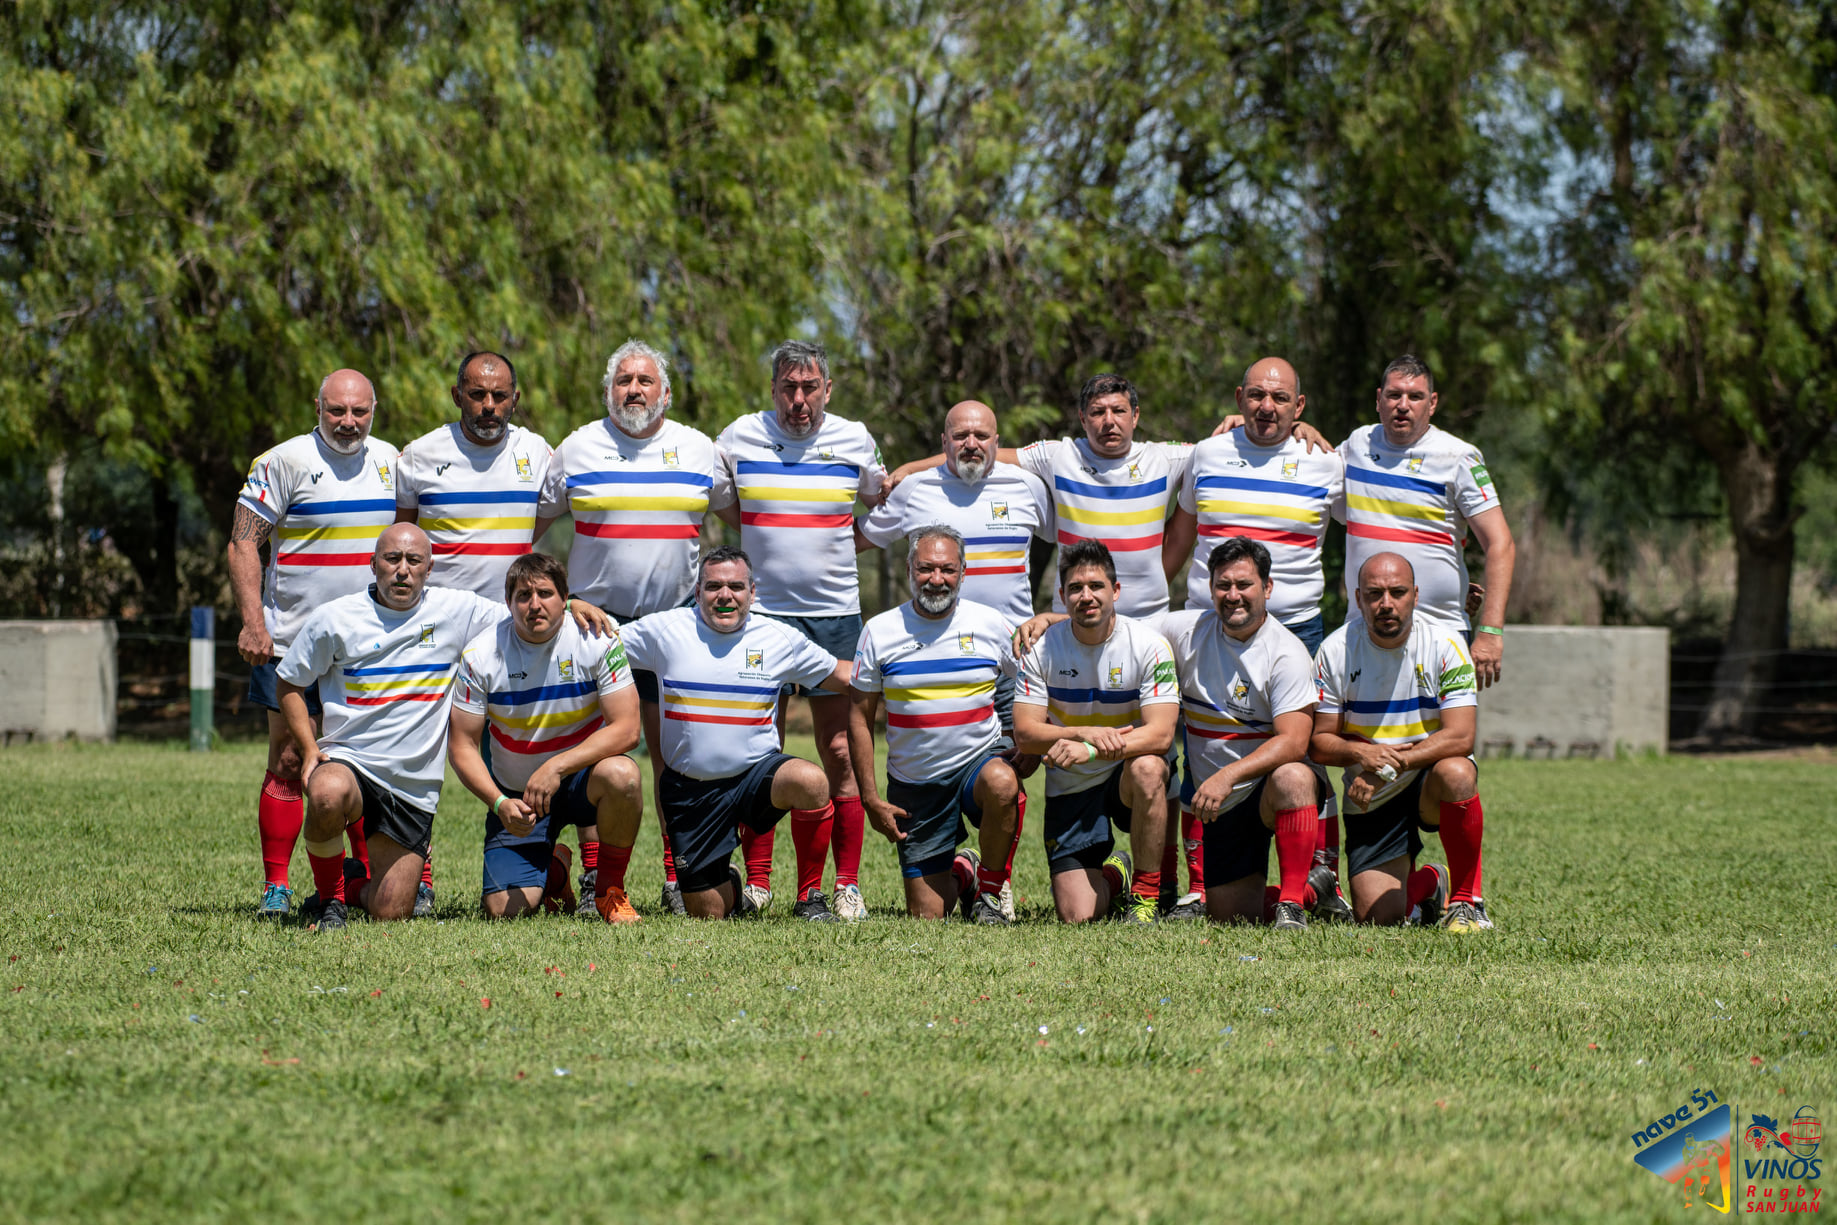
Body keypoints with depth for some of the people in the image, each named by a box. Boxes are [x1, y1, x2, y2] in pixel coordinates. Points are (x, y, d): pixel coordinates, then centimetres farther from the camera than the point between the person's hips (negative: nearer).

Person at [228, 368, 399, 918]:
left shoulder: (389, 460, 10)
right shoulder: (284, 461, -6)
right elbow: (244, 544, -7)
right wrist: (253, 623, -15)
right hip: (292, 641, -4)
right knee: (289, 761, -2)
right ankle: (276, 886, 3)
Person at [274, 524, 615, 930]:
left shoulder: (456, 611, 2)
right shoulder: (334, 619, -2)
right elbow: (289, 684, 9)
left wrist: (572, 606, -7)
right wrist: (310, 750, -4)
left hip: (414, 786, 2)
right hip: (347, 760, -2)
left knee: (390, 912, -4)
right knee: (328, 795, -40)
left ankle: (356, 885, 35)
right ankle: (329, 893, -10)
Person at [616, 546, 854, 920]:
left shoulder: (779, 639, 3)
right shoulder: (664, 630, 0)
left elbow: (840, 676, 14)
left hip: (758, 774, 0)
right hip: (690, 789, 0)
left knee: (811, 780, -36)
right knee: (707, 914, -1)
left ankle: (809, 899, -16)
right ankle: (730, 886, 40)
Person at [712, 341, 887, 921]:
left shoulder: (855, 440, 5)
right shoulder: (739, 437, 2)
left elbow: (877, 507, 20)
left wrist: (830, 544, 7)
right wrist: (771, 544, 6)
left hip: (835, 614, 0)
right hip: (760, 608, 0)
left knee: (840, 751, -1)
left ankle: (848, 887, 3)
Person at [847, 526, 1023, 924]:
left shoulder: (992, 624, -2)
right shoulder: (879, 632, -2)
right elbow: (860, 717, 3)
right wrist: (870, 798, -2)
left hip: (980, 760, -1)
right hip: (915, 785, 1)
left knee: (1001, 785, -39)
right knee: (926, 916, -1)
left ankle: (990, 888, -13)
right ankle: (959, 874, 37)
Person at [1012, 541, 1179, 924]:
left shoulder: (1148, 646, -12)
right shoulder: (1041, 649, -7)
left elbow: (1160, 734, -21)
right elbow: (1024, 735, -10)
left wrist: (1088, 751, -35)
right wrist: (1086, 733, -27)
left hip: (1126, 777, -1)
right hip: (1070, 788, 1)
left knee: (1146, 769, -39)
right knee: (1076, 916, -13)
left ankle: (1146, 893, -18)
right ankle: (1114, 878, 26)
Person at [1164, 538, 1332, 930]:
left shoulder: (1286, 652, -13)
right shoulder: (1187, 632, 1)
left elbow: (1293, 742, -23)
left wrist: (1228, 776, -34)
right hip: (1226, 807, 5)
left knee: (1291, 779, -41)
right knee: (1231, 917, -1)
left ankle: (1292, 905, -29)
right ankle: (1310, 887, 30)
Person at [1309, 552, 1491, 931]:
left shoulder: (1444, 644, -12)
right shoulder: (1336, 651, -7)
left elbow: (1460, 737, -19)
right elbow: (1319, 742, -3)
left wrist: (1391, 765, -28)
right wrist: (1360, 753, -25)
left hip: (1428, 781, -1)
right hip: (1371, 801, 1)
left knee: (1455, 773, -38)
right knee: (1377, 915, -12)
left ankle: (1466, 900, -17)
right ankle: (1428, 884, 27)